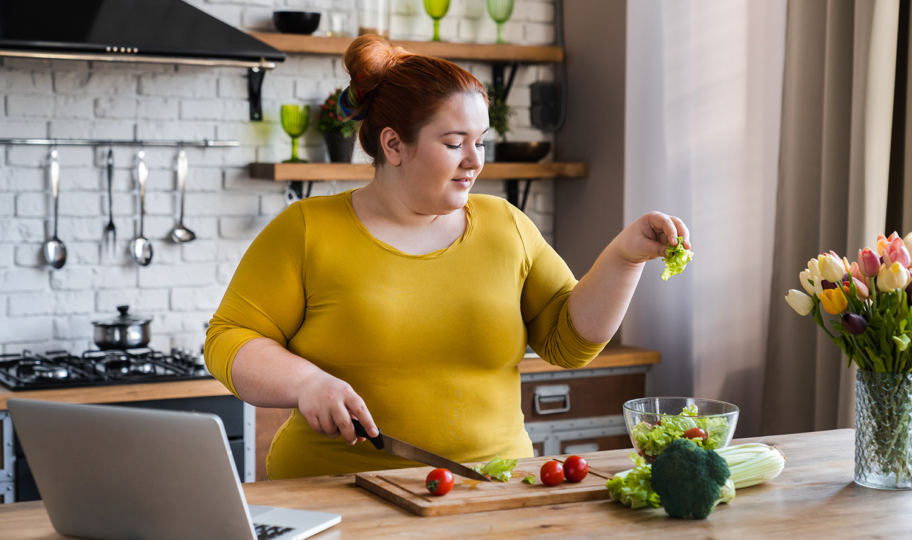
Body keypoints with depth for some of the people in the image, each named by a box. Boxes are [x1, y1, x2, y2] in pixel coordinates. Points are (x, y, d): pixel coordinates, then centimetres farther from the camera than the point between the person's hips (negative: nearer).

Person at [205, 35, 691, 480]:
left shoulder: (504, 226, 14)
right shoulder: (308, 229, 4)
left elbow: (570, 340, 13)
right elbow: (229, 342, 3)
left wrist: (624, 257, -1)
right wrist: (304, 382, -15)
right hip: (338, 494, -2)